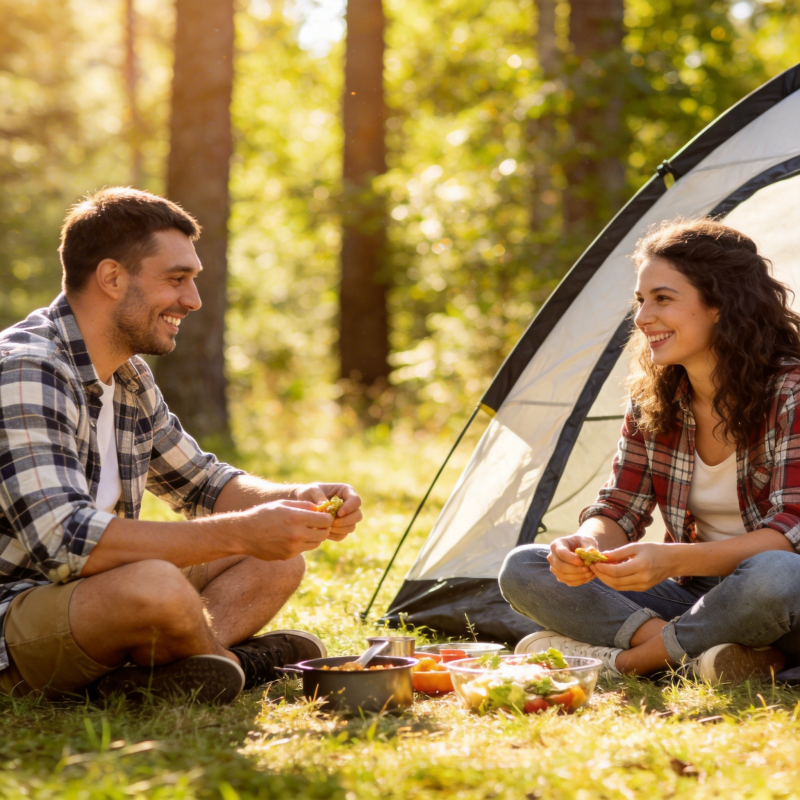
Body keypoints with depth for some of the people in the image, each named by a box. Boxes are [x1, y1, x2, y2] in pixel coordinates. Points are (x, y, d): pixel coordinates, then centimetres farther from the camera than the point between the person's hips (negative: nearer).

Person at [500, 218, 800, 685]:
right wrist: (586, 543, -22)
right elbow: (620, 509, 4)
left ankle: (618, 657, -23)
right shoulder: (652, 401, 4)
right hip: (694, 598, 6)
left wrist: (674, 560, -37)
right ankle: (696, 654, -23)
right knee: (523, 569, -9)